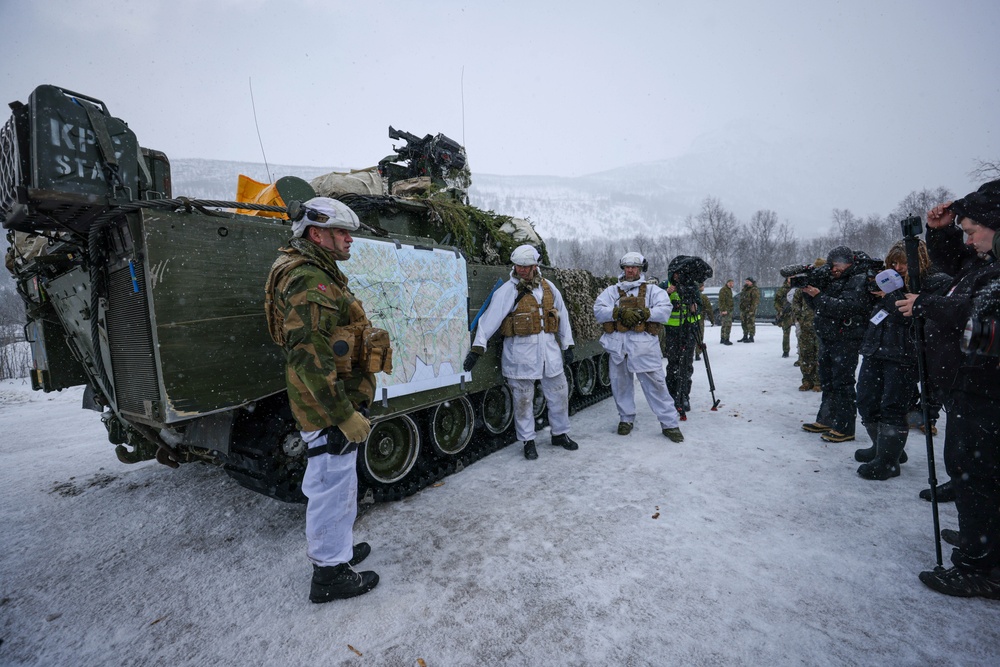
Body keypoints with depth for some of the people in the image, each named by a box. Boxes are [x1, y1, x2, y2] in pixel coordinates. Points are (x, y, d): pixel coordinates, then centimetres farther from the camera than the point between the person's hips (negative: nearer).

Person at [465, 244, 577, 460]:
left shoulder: (548, 287, 8)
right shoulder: (508, 290, -6)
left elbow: (562, 316, 15)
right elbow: (490, 318, -13)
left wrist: (567, 345, 13)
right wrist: (477, 348, -20)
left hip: (550, 348, 5)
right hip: (521, 352, -4)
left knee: (559, 393, 13)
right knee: (523, 399, 4)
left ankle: (560, 433, 33)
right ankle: (528, 441, 21)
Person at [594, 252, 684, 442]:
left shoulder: (652, 290, 8)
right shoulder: (612, 291, 12)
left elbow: (664, 311, -6)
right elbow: (598, 310, -3)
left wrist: (642, 313, -18)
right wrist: (621, 313, -16)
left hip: (644, 343, -2)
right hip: (618, 343, 3)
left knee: (655, 383, -1)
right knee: (620, 383, 12)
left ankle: (670, 424, 10)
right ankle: (626, 419, 30)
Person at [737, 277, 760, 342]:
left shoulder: (754, 290, -9)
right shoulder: (744, 289, 18)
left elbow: (756, 300, -15)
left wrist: (752, 307, -22)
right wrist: (740, 307, 18)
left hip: (750, 310, -9)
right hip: (743, 309, 9)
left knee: (750, 323, -8)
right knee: (744, 323, 13)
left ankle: (751, 337, -5)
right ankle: (745, 337, 22)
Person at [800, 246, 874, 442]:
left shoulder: (859, 281, -8)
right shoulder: (835, 280, 16)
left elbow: (845, 307, -22)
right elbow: (818, 307, 17)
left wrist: (818, 296, -22)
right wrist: (809, 291, 2)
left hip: (846, 341, -9)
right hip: (827, 339, 9)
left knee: (842, 383, -7)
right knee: (827, 382, 15)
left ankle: (845, 428, 0)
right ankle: (826, 420, 26)